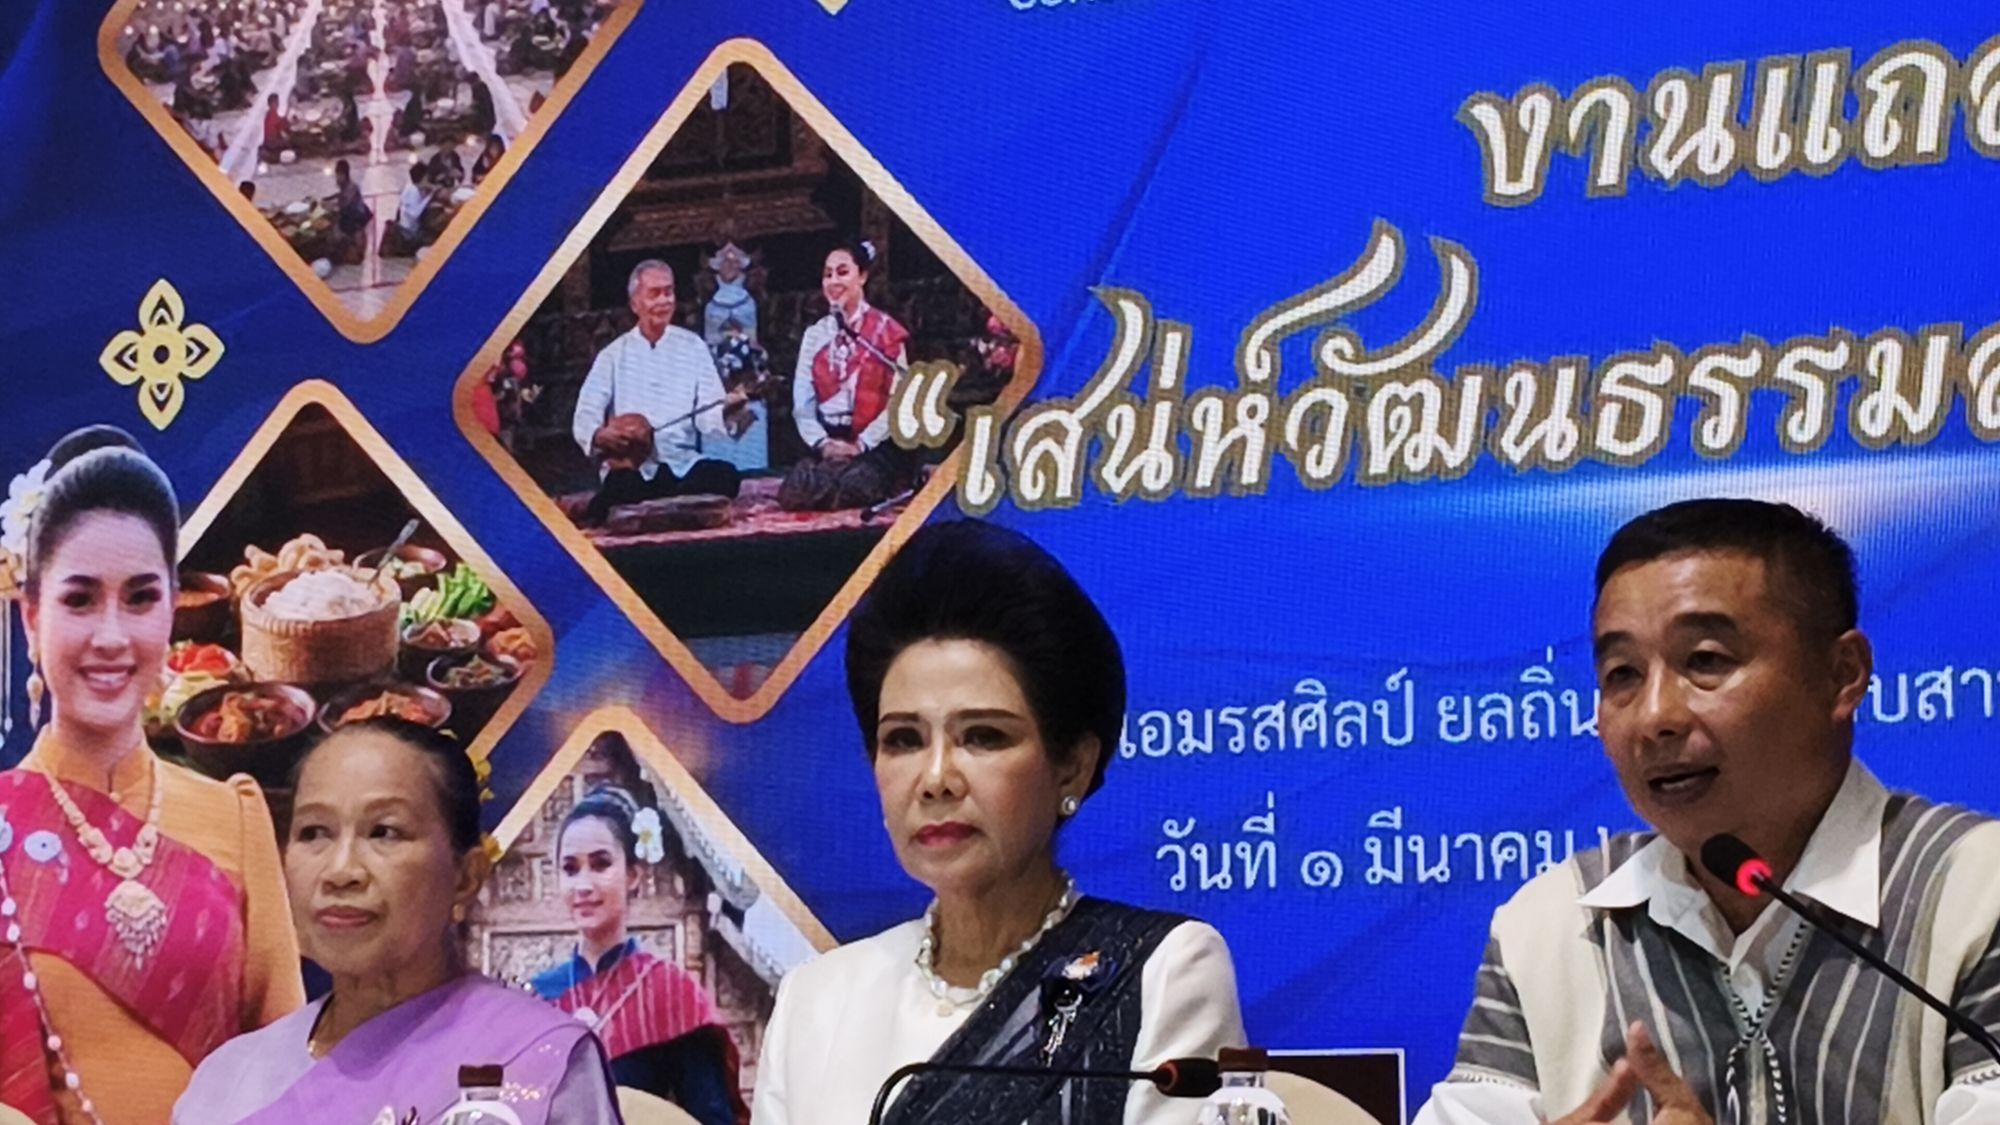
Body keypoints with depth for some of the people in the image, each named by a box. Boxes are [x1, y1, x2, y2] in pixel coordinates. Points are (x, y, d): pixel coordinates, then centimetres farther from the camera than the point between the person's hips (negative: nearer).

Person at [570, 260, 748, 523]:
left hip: (683, 464, 2)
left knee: (726, 477, -29)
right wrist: (600, 436, -21)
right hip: (631, 467, -2)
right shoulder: (614, 355, 9)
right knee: (620, 488, -36)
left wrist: (726, 408, -20)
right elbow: (584, 419, 3)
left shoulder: (693, 348, 11)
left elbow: (708, 417, 4)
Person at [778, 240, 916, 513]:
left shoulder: (885, 330, 0)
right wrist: (822, 444, -10)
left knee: (849, 489, -33)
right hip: (828, 442, 4)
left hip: (874, 446, -3)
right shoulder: (815, 334, 13)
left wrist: (861, 445, -13)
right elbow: (802, 402, 7)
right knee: (794, 492, -25)